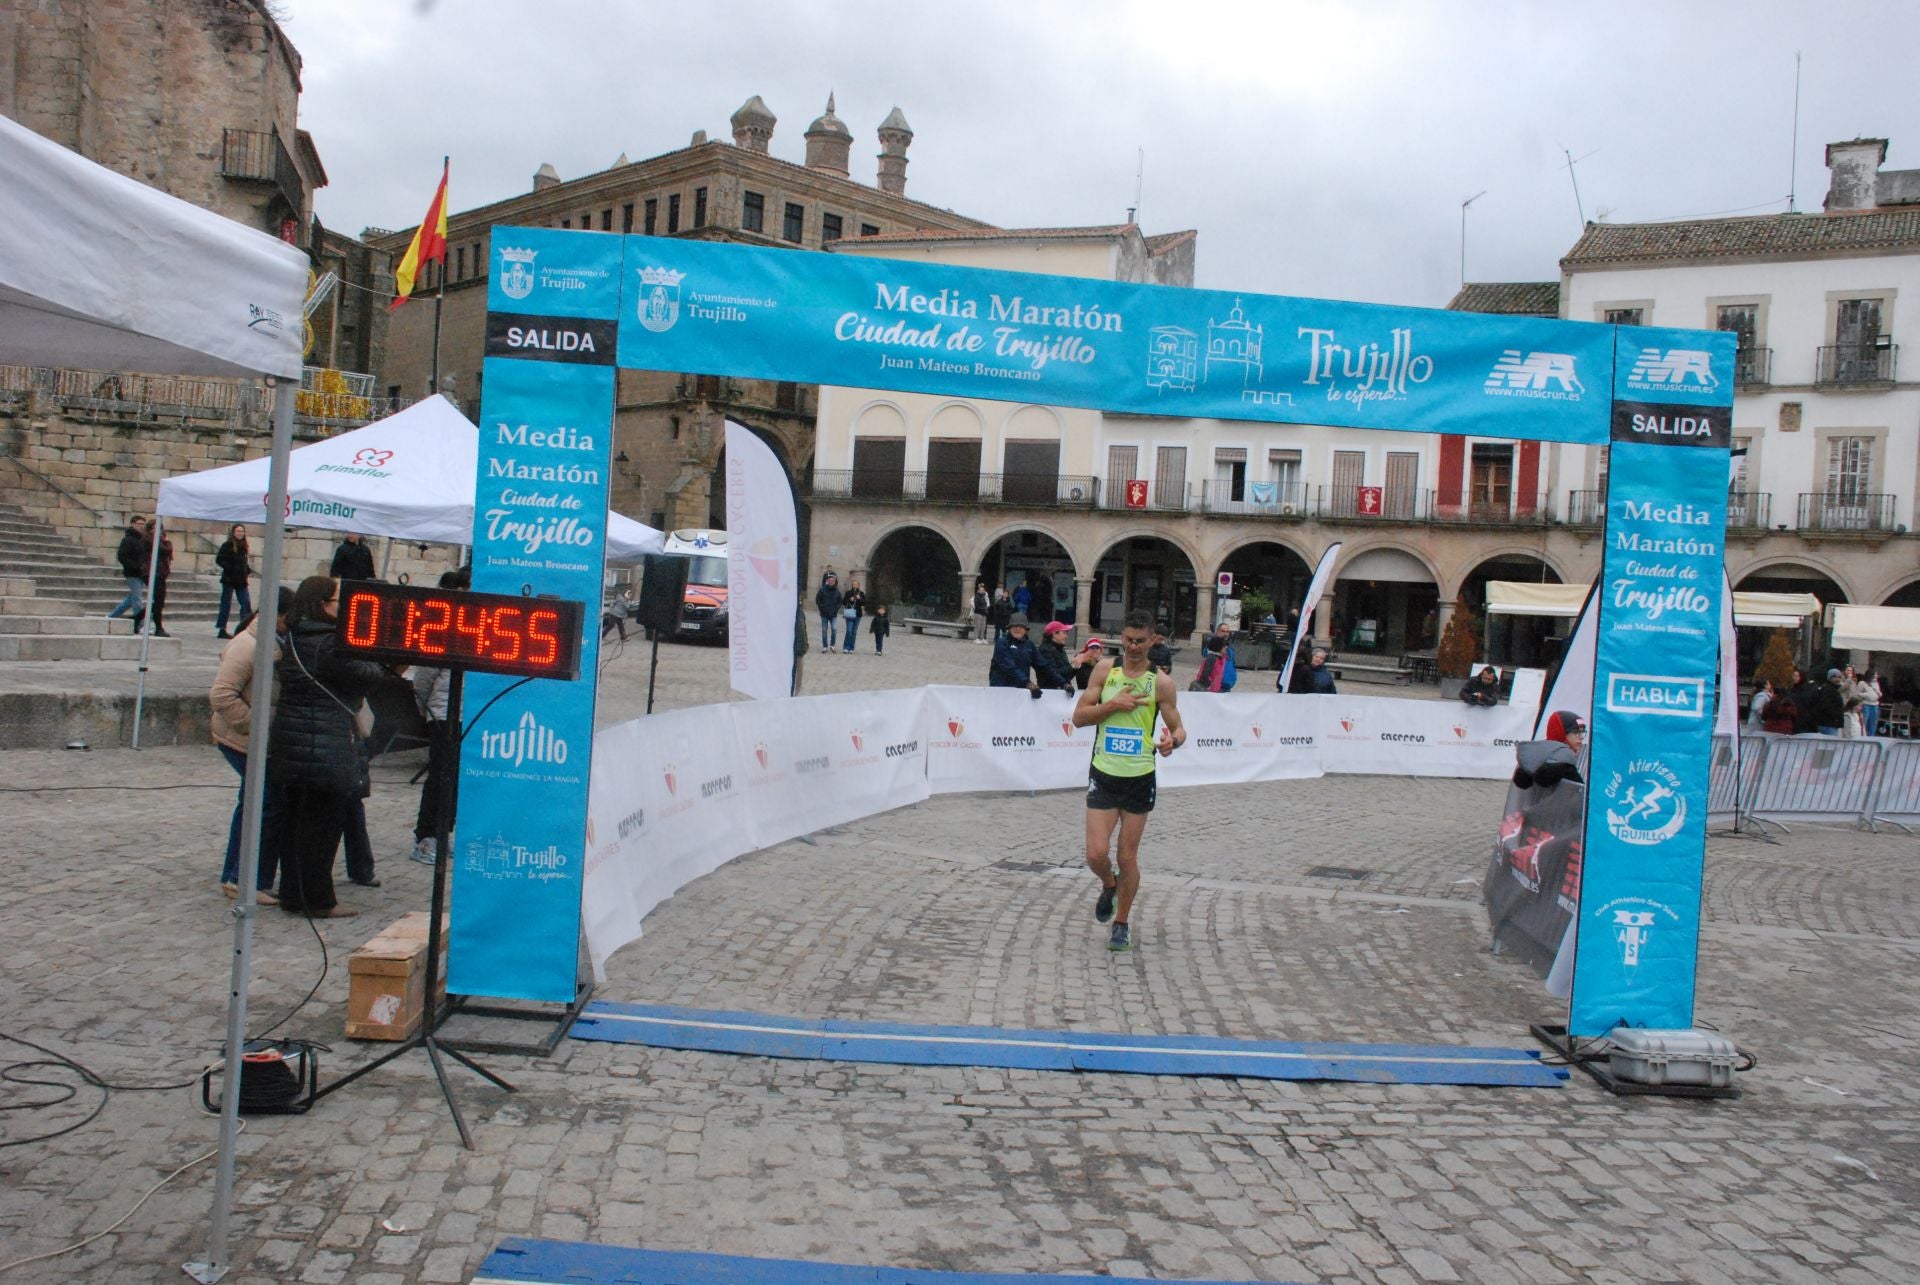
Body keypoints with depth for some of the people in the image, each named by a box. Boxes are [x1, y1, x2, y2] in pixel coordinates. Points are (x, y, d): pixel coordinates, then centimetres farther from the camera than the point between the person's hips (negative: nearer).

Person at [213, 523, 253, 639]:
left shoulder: (243, 546, 12)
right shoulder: (227, 546, -8)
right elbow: (219, 560, -12)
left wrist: (248, 571, 5)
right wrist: (230, 569, -18)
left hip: (241, 580, 6)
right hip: (229, 579, -6)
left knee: (246, 603, 0)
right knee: (226, 604, 1)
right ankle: (221, 630, 8)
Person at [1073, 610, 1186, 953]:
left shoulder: (1160, 682, -4)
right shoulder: (1104, 670, 1)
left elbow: (1178, 728, 1)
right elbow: (1079, 717, 1)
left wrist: (1173, 739, -22)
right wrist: (1113, 705, -14)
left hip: (1140, 779, -1)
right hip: (1103, 774, 1)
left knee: (1127, 858, 6)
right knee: (1096, 854, -8)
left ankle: (1122, 922, 27)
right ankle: (1109, 886, 28)